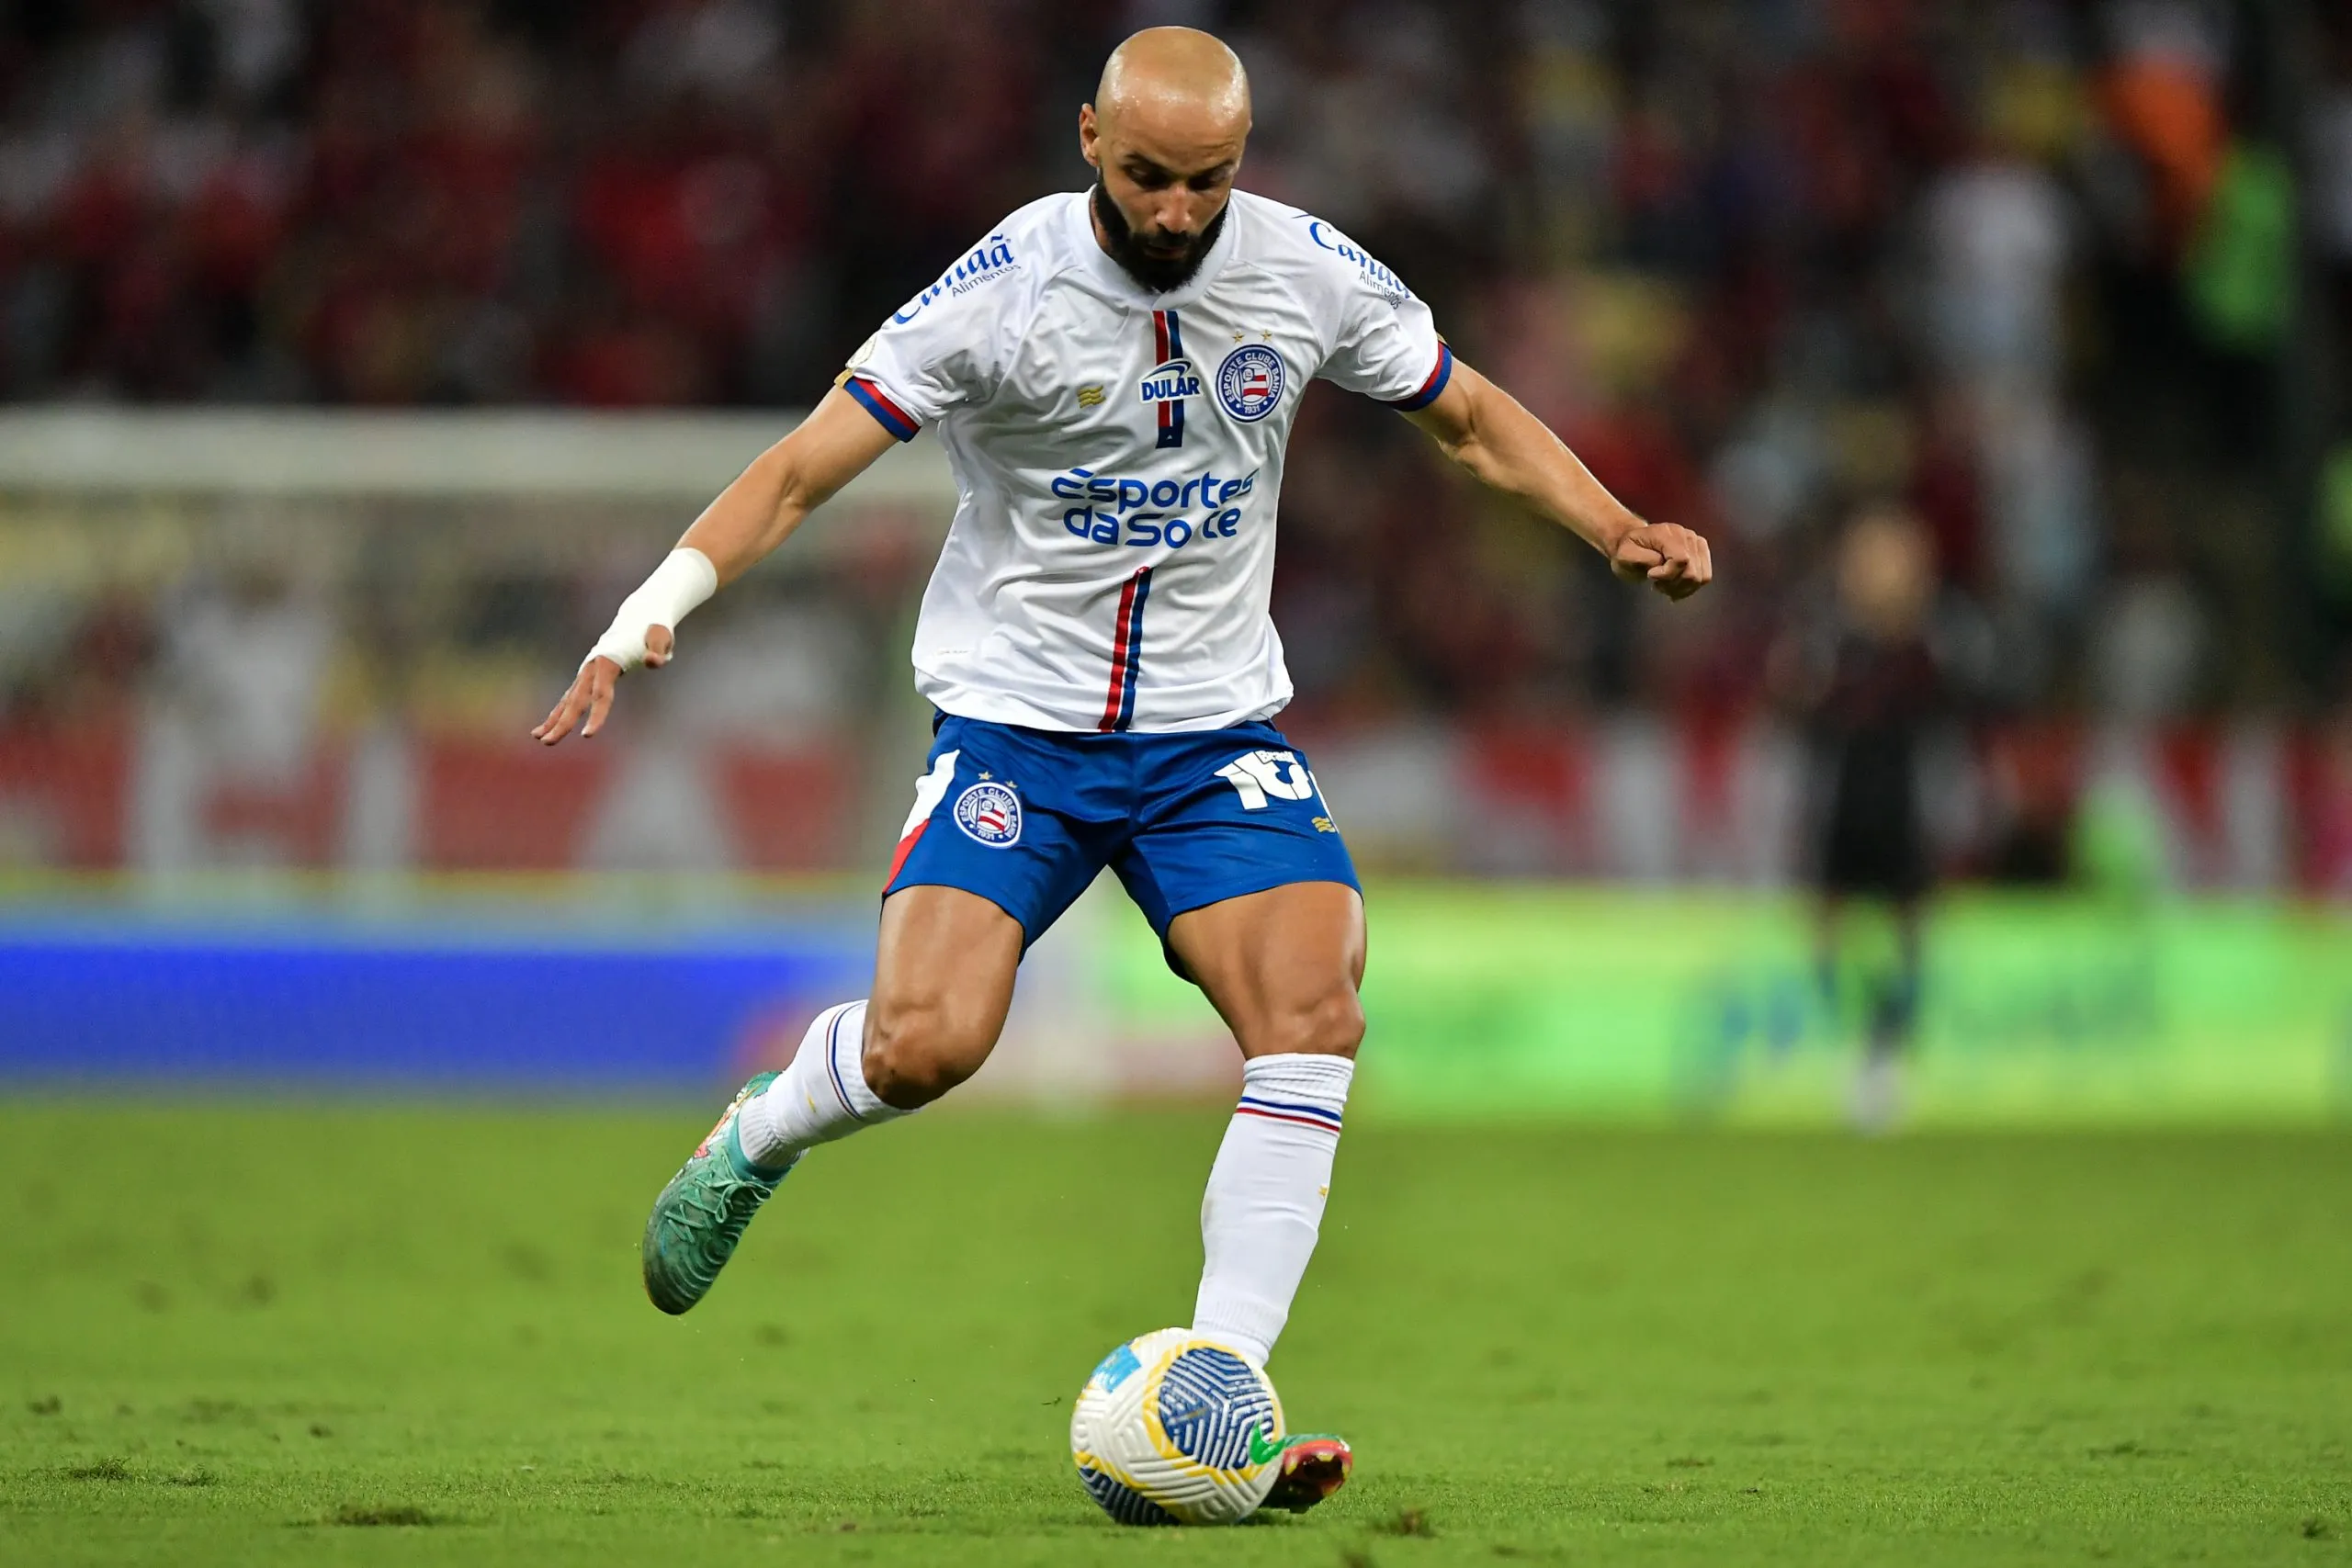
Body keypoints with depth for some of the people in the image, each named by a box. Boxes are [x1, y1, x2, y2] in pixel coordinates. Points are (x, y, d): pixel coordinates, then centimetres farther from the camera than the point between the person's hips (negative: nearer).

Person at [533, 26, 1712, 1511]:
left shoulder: (1311, 274, -5)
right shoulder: (1004, 291, -15)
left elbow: (1476, 416, 12)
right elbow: (801, 470, -13)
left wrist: (1620, 529, -2)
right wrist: (651, 611, -26)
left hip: (1216, 726, 3)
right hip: (1015, 715, -3)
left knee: (1316, 1017, -20)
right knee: (923, 1046, -20)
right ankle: (754, 1140, 16)